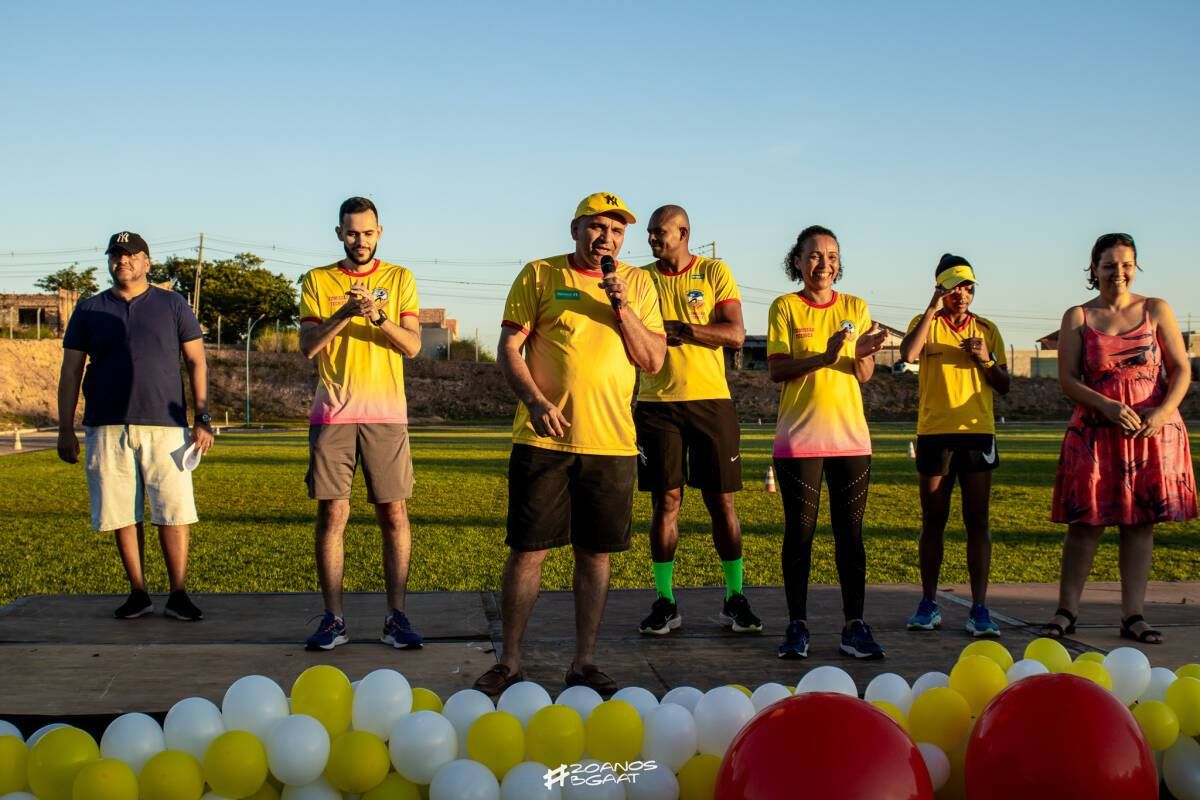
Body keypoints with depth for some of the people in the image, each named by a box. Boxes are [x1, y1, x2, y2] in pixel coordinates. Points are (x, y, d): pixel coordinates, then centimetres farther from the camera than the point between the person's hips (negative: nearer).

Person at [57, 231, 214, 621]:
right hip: (107, 428, 1)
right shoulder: (89, 310, 12)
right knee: (123, 516, 3)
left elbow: (196, 362, 8)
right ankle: (138, 593, 14)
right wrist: (65, 429, 5)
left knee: (173, 514, -4)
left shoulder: (172, 305, 10)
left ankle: (178, 595, 3)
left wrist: (202, 418, 0)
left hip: (165, 426, -1)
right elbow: (70, 372, 12)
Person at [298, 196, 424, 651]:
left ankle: (396, 617, 6)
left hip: (386, 414, 0)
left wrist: (378, 316, -17)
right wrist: (346, 313, -16)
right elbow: (308, 346, -1)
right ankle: (333, 619, 5)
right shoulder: (317, 281, 9)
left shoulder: (399, 279, 9)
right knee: (332, 514, -1)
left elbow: (412, 345, 0)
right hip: (332, 414, 0)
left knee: (394, 515, -1)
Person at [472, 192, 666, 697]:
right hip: (544, 439, -2)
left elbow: (653, 361, 4)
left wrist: (621, 306, -8)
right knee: (528, 550, 1)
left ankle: (584, 663, 18)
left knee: (595, 553, 7)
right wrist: (536, 402, -16)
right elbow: (509, 349, -1)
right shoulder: (539, 275, 3)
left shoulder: (638, 284, 10)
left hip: (611, 442, 2)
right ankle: (509, 662, 12)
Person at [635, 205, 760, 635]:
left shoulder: (715, 272, 3)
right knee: (665, 501, 1)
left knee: (721, 501, 3)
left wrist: (677, 327, -13)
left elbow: (735, 334, -7)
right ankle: (664, 602, 8)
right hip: (657, 403, 1)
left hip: (711, 401, -1)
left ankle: (735, 599, 13)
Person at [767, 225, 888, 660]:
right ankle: (797, 625, 7)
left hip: (850, 436, 2)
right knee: (799, 530, 0)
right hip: (800, 437, -2)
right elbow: (776, 370, -7)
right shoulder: (785, 307, 2)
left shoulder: (855, 308, 10)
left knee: (850, 531, 3)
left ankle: (854, 626, 7)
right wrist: (823, 357, -21)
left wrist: (863, 354, -17)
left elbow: (864, 376, 5)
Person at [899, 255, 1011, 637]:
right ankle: (928, 604, 13)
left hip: (978, 433, 1)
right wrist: (932, 308, -15)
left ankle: (979, 609, 0)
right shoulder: (925, 323, 4)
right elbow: (908, 354, -18)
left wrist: (986, 360, -6)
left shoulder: (987, 329, 11)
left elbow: (1004, 386, 11)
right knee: (933, 522, 5)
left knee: (977, 522, -1)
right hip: (934, 433, -1)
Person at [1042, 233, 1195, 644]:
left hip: (1153, 430, 1)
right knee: (1086, 519, -1)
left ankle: (1132, 615, 9)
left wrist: (1164, 411, -15)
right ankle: (1066, 612, 8)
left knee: (1140, 521, 3)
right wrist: (1109, 407, -17)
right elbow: (1067, 379, -1)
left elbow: (1181, 369, 3)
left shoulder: (1156, 310, 6)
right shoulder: (1077, 317, 4)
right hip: (1095, 431, -1)